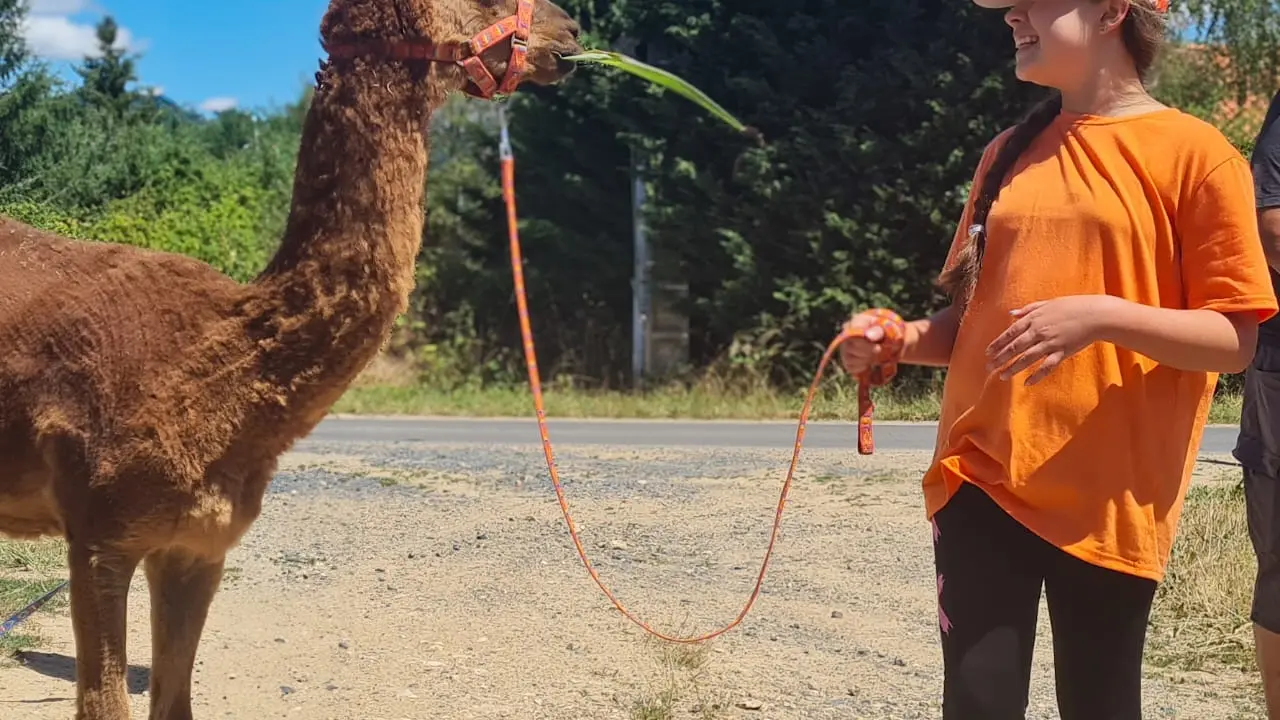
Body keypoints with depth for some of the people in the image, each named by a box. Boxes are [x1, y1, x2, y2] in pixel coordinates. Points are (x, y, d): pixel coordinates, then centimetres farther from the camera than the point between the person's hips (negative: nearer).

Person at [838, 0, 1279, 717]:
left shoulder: (1194, 153, -3)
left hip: (1108, 499, -4)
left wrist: (1103, 317, -22)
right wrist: (902, 340, 0)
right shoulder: (1008, 155, 14)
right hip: (982, 479, 4)